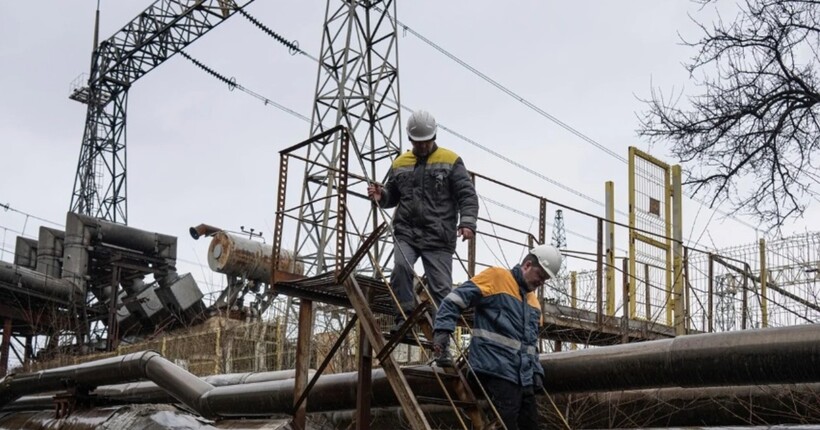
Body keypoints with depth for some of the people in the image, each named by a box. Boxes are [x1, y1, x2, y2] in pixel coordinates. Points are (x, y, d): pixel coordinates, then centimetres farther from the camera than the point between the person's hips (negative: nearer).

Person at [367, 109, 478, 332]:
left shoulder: (451, 161, 5)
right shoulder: (400, 163, 16)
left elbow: (467, 196, -1)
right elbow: (392, 195, 26)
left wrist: (467, 222, -17)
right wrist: (381, 196, 2)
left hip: (439, 237, -2)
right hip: (406, 233, 2)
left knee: (441, 287, -3)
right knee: (401, 267, -25)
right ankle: (404, 317, -13)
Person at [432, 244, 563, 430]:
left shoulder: (534, 301, 21)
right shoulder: (496, 277, -4)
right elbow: (453, 301, -10)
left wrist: (536, 371, 16)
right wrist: (442, 333, -21)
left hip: (524, 378, 9)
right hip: (497, 371, -9)